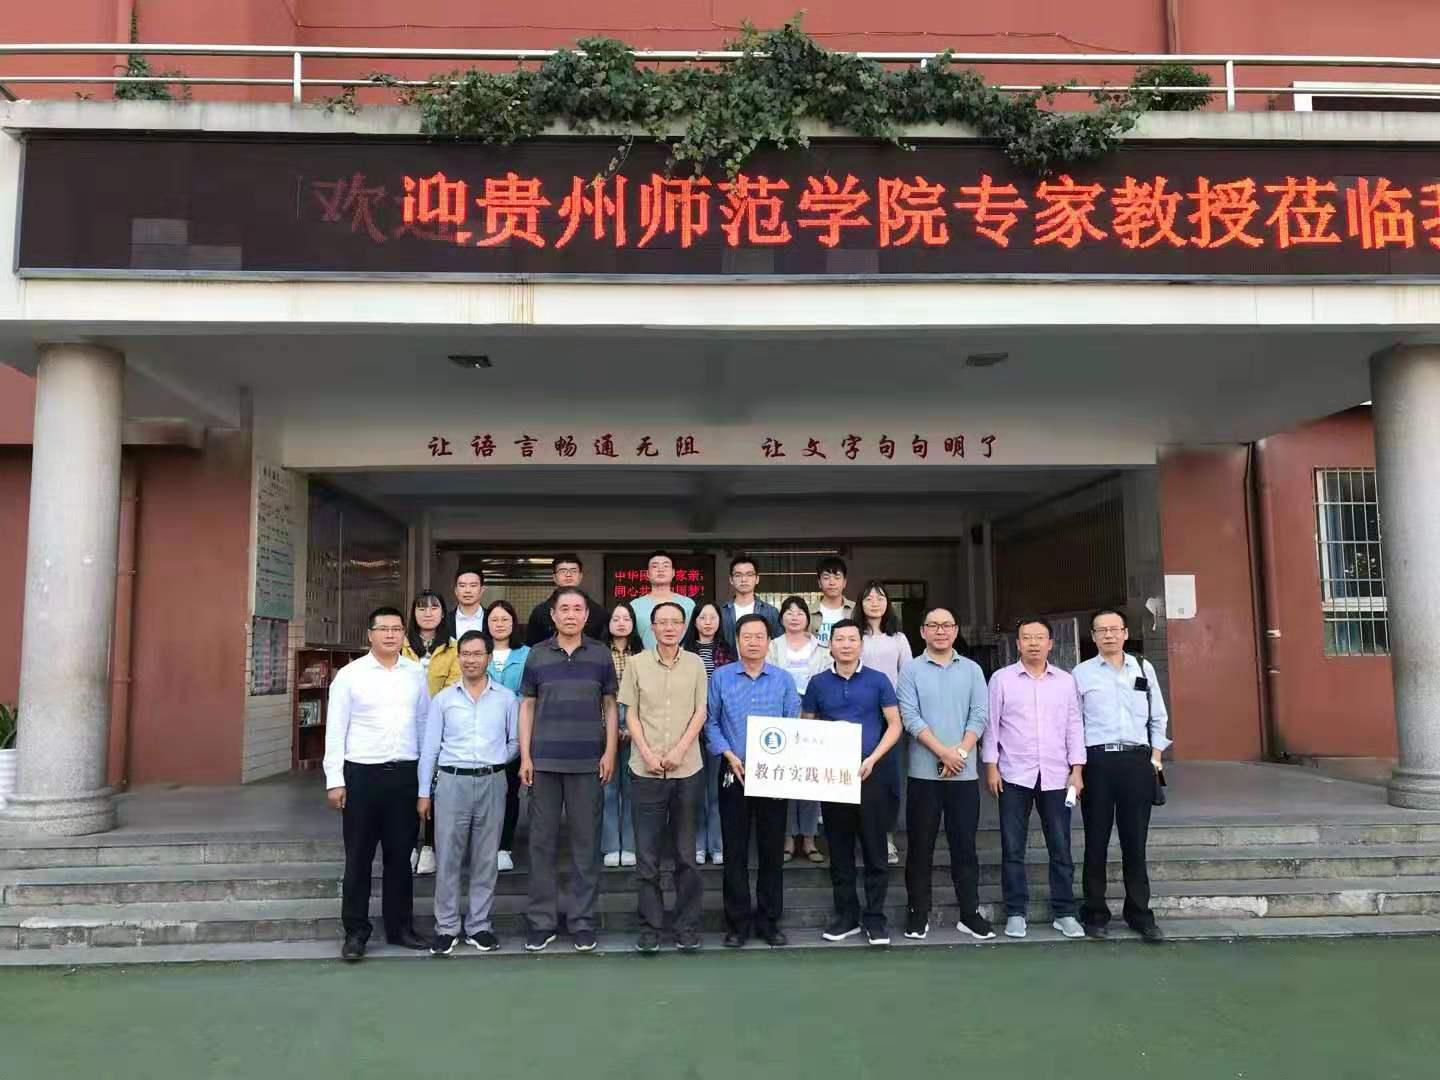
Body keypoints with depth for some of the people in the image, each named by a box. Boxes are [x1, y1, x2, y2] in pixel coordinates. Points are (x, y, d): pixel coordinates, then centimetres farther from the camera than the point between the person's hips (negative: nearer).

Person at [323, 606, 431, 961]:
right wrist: (335, 780, -7)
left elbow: (424, 725, 9)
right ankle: (356, 931, 17)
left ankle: (400, 926, 23)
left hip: (405, 774, 2)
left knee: (400, 855, 11)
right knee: (359, 857, 6)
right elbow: (335, 730, -2)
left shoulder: (417, 674, 5)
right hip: (362, 773, -2)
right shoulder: (349, 675, -2)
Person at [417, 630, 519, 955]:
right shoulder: (443, 699, 4)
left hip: (492, 783, 0)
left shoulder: (507, 698, 4)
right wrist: (424, 792, 1)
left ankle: (479, 926, 17)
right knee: (448, 859, 2)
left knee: (486, 859, 7)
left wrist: (494, 760, -4)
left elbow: (516, 742, 8)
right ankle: (446, 927, 12)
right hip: (452, 782, 0)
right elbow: (430, 748, 4)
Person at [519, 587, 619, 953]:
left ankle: (583, 921, 15)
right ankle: (541, 920, 16)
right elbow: (527, 706, 6)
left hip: (588, 761, 0)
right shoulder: (536, 655, 4)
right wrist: (525, 756, -1)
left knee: (586, 841, 5)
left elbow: (610, 705, 7)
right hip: (544, 760, 1)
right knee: (542, 841, 6)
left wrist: (610, 751, -3)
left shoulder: (601, 654, 4)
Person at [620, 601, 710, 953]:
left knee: (686, 854, 8)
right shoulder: (636, 664, 2)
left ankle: (687, 927, 17)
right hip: (647, 770, 0)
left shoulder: (696, 664, 4)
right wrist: (647, 753, -9)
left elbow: (700, 712, 2)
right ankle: (650, 926, 15)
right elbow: (630, 713, 2)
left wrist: (680, 749, -10)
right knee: (647, 855, 4)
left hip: (687, 769, 1)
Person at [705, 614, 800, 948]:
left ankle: (769, 919, 19)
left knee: (772, 848, 7)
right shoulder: (721, 677, 1)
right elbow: (710, 722, 1)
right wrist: (730, 756, -10)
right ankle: (738, 921, 15)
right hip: (734, 772, -1)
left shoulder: (784, 680, 3)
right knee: (735, 850, 4)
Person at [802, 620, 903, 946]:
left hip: (871, 772, -2)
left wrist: (873, 759, -11)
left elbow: (894, 724, 0)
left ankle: (874, 918, 13)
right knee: (839, 848, 8)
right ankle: (846, 915, 20)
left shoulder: (878, 681, 1)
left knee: (874, 847, 2)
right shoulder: (818, 683, 5)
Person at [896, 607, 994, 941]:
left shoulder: (972, 670, 9)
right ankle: (918, 913, 14)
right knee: (920, 846, 5)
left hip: (965, 773, 2)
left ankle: (970, 913, 16)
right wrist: (943, 753, -15)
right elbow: (910, 717, -7)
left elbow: (979, 716, 1)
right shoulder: (911, 670, 2)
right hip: (924, 772, -1)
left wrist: (960, 752, -12)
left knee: (964, 844, 7)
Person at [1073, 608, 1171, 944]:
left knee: (1135, 841, 7)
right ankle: (1095, 913, 14)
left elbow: (1158, 716, 14)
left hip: (1137, 761, 2)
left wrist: (1156, 756, 6)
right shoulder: (1082, 673, 3)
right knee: (1096, 841, 4)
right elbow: (1073, 722, 3)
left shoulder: (1144, 668, 10)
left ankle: (1139, 914, 17)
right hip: (1098, 761, -2)